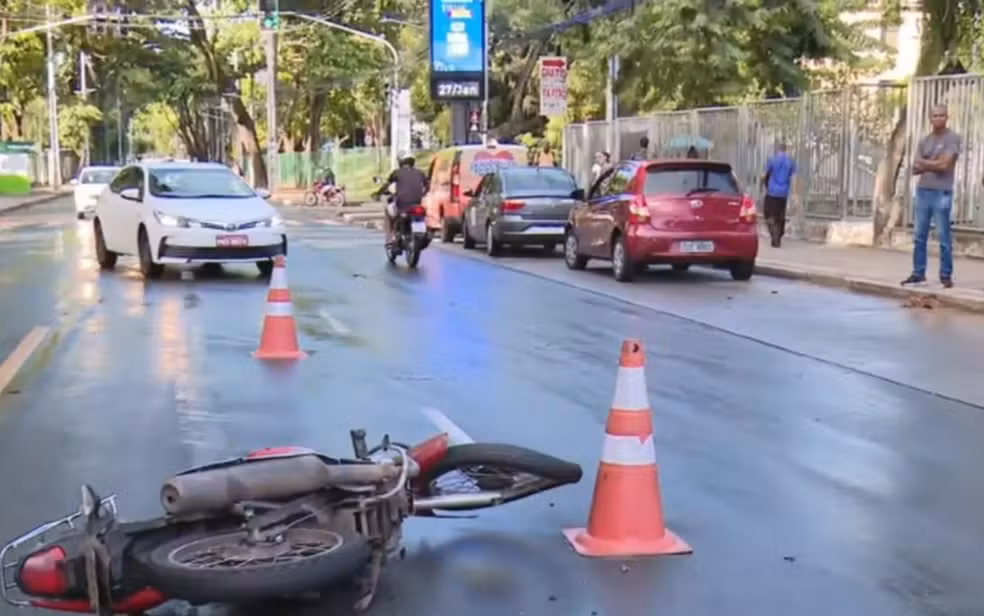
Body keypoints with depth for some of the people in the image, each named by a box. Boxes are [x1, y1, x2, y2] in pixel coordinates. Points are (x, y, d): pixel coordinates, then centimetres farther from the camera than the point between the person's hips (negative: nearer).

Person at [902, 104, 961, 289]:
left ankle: (946, 275, 3)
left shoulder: (953, 139, -4)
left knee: (944, 237, -3)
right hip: (923, 191, 6)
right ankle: (918, 273, 14)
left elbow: (944, 164, -14)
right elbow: (915, 168, 8)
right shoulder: (924, 141, 13)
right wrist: (933, 165, -10)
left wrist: (924, 162, 1)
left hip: (942, 193, -5)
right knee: (919, 236, 7)